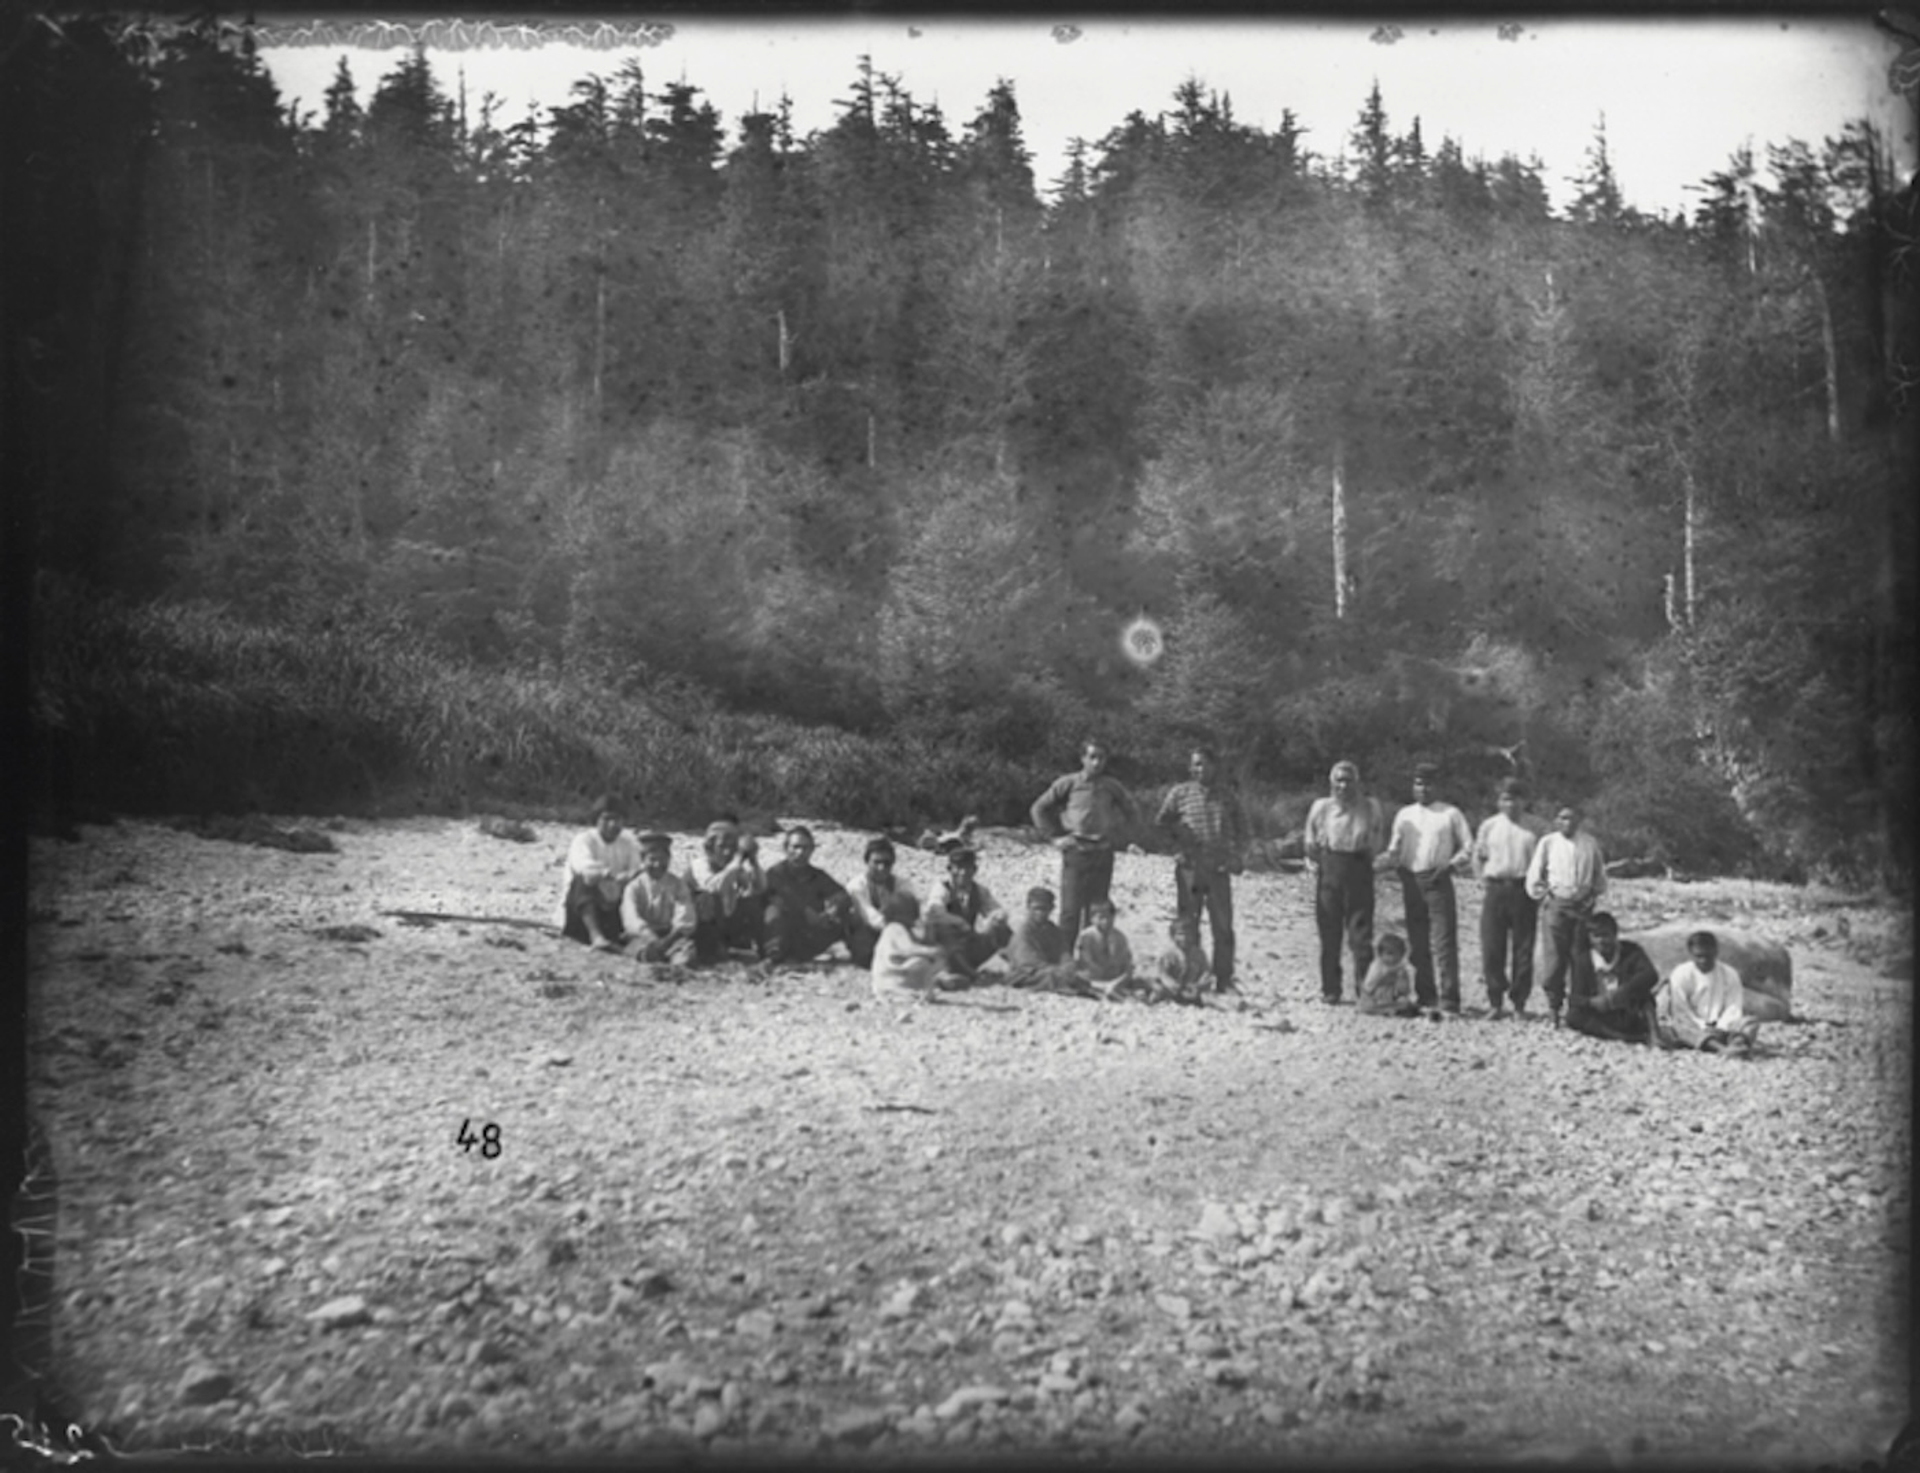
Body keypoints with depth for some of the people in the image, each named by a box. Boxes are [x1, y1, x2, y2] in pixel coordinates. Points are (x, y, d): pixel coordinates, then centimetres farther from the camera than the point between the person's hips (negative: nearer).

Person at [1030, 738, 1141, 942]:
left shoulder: (1112, 786, 6)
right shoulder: (1068, 784, 1)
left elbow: (1133, 815, 18)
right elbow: (1039, 808, 10)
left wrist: (1117, 839, 7)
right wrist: (1056, 837, 4)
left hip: (1102, 854, 2)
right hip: (1075, 852, -2)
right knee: (1070, 909, -4)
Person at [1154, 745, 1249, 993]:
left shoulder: (1227, 798, 11)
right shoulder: (1180, 792, 5)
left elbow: (1240, 828, 17)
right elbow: (1161, 821, 7)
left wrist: (1238, 856, 4)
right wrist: (1178, 832, -11)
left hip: (1219, 870, 1)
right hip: (1189, 868, -1)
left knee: (1223, 927, 1)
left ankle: (1224, 980, 8)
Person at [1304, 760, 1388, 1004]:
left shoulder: (1370, 807, 4)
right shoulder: (1321, 807, 5)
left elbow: (1379, 842, 12)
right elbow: (1311, 843, 13)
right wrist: (1313, 864, 7)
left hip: (1359, 868, -1)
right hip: (1329, 868, 1)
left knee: (1361, 933, -5)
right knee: (1329, 932, 5)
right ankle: (1330, 990, 14)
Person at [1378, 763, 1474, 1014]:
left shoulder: (1451, 814, 6)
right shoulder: (1404, 814, 15)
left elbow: (1468, 848, 6)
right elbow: (1395, 850, 15)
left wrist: (1450, 865, -10)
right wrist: (1385, 860, -7)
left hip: (1438, 880, -4)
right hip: (1411, 880, 4)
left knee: (1444, 941, -10)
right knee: (1416, 943, 6)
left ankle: (1449, 1000, -10)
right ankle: (1425, 997, 15)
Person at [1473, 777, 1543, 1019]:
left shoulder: (1534, 827, 5)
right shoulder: (1489, 826, 8)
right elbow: (1478, 858, 14)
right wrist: (1484, 883, 5)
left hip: (1523, 889, -1)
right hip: (1494, 890, 1)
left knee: (1523, 950, 1)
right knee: (1492, 948, -1)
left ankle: (1519, 1003, 9)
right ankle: (1495, 1002, 8)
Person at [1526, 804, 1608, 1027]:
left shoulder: (1590, 843, 8)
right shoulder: (1547, 843, 4)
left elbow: (1600, 875, 16)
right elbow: (1534, 877, 7)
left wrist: (1592, 896, 9)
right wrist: (1546, 896, 2)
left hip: (1583, 906, 2)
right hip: (1556, 905, -2)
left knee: (1581, 958, 0)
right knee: (1556, 956, -6)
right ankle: (1554, 1008, 1)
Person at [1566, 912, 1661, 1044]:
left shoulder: (1630, 952, -3)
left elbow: (1651, 976, -23)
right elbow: (1575, 999, -1)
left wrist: (1613, 998, -31)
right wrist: (1592, 1002, -26)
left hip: (1634, 1017, -2)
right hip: (1605, 1020, 2)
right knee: (1573, 1015, -26)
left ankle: (1653, 1033, -35)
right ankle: (1625, 1037, -36)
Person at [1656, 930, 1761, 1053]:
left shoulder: (1729, 974, 4)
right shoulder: (1680, 975, -6)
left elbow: (1733, 1008, -2)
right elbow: (1681, 1012, -10)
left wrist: (1720, 1028, -21)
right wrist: (1704, 1028, -22)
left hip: (1720, 1027, 4)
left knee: (1752, 1021, -18)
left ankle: (1738, 1041, -54)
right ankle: (1722, 1048, -64)